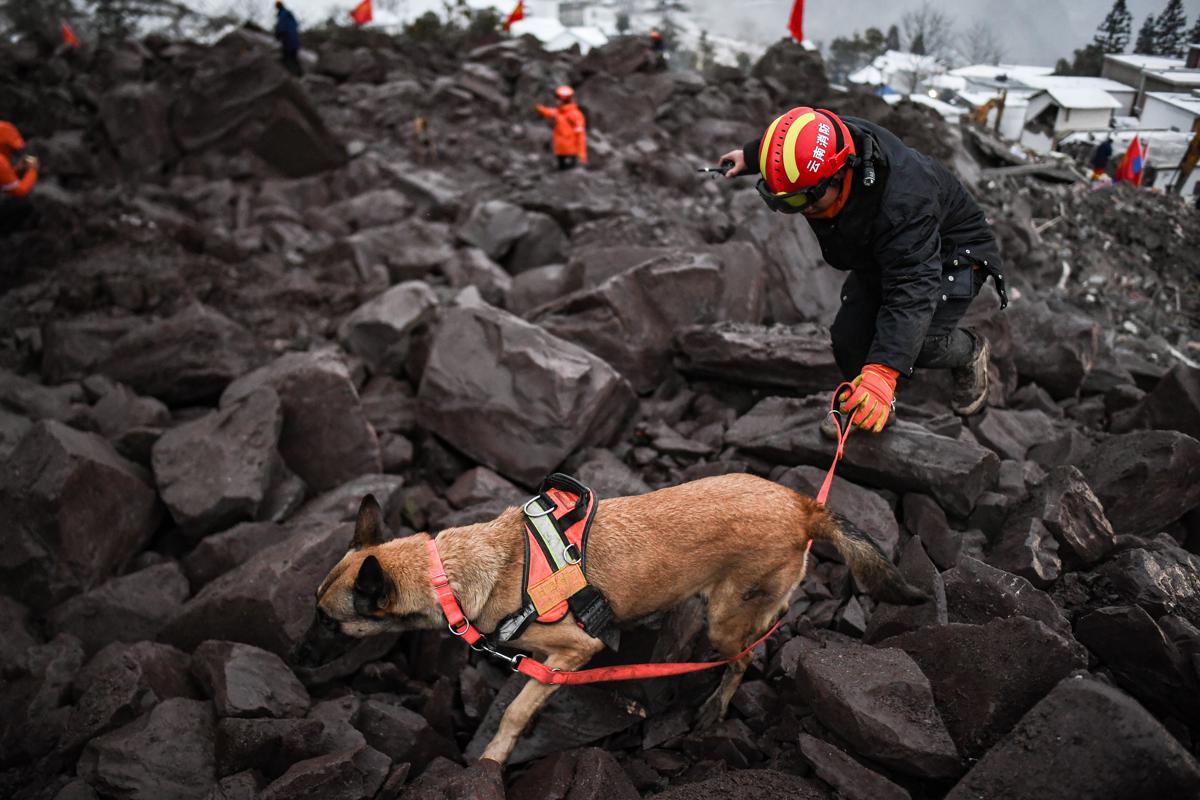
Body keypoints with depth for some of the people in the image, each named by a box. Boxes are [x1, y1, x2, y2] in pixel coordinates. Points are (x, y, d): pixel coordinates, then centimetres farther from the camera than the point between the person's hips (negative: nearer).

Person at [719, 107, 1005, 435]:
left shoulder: (901, 201, -46)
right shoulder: (824, 145, -24)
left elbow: (912, 288, -51)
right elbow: (786, 139, 3)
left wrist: (882, 373, -62)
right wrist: (751, 156, 23)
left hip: (950, 251, -6)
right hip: (878, 255, 7)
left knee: (920, 342, -24)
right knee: (849, 336, -8)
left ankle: (969, 353, 11)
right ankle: (858, 402, 20)